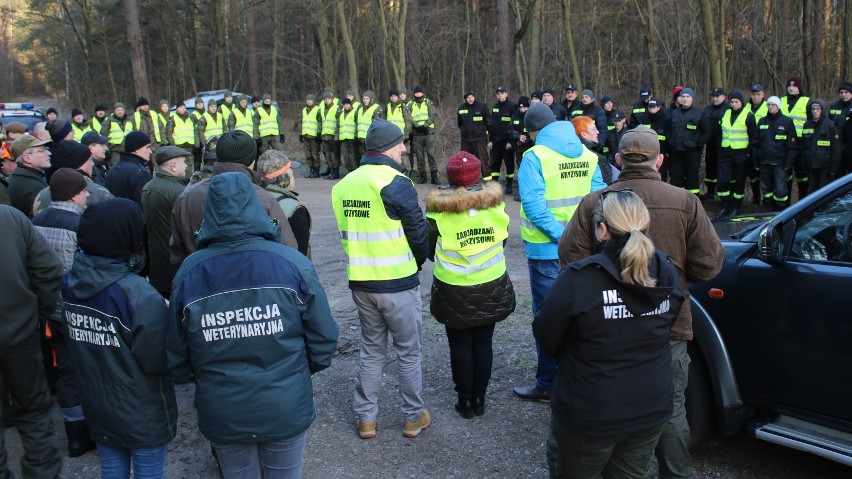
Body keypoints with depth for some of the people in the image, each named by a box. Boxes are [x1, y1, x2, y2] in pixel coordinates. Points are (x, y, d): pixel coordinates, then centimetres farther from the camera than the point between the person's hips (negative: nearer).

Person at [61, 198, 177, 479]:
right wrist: (166, 316, -10)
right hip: (143, 413, -6)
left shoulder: (70, 282, -7)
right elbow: (157, 361, -23)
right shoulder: (139, 295, -29)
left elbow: (72, 345, 5)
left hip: (96, 407, 6)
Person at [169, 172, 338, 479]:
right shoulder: (292, 263, -15)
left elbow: (177, 357, -5)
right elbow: (324, 339, -9)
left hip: (222, 416, 1)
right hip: (286, 409, -1)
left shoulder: (189, 272, -12)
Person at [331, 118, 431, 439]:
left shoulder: (343, 185, 4)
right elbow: (419, 232, -10)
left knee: (371, 350, 19)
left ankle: (365, 419, 25)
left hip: (359, 281, 6)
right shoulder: (396, 183, -15)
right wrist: (417, 262, 9)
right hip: (397, 282, -5)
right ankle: (414, 417, 22)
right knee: (409, 352, 11)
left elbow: (348, 233, 10)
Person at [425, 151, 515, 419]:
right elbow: (503, 238, 5)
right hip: (492, 288, 2)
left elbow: (430, 249, -3)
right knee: (483, 343, 14)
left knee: (460, 345, 11)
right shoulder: (495, 202, -8)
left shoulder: (439, 210, -15)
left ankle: (466, 402, 20)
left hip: (454, 291, -2)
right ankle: (479, 400, 24)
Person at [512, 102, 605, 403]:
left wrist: (561, 236, -17)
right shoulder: (587, 154, 3)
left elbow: (534, 206, -22)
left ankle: (548, 385, 13)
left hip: (547, 250, -5)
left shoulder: (535, 156, -14)